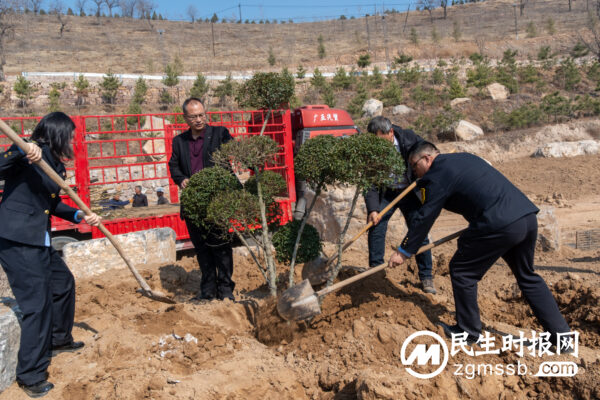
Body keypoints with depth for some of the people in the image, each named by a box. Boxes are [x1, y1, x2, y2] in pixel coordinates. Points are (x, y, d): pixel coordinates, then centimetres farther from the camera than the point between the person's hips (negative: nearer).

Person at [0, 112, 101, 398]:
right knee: (37, 303, -5)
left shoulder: (55, 165, 12)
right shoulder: (32, 153, -12)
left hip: (39, 241, 10)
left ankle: (58, 340, 44)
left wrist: (79, 216, 7)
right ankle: (30, 376, 9)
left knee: (63, 282, 23)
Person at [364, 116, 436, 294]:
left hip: (410, 191, 0)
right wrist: (372, 209, -28)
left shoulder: (409, 138, -17)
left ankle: (426, 277, 12)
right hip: (385, 193, 1)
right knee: (375, 229, -7)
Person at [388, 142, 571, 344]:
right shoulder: (464, 157, 23)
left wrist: (404, 251, 6)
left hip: (499, 225, -9)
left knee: (462, 271, 8)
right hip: (528, 215, 9)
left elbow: (424, 218, -2)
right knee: (527, 276, 24)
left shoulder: (438, 176, -3)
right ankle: (561, 333, 28)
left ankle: (468, 331, 19)